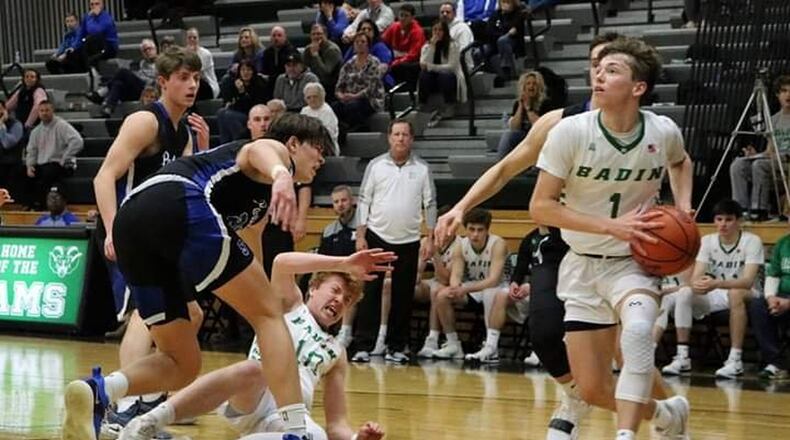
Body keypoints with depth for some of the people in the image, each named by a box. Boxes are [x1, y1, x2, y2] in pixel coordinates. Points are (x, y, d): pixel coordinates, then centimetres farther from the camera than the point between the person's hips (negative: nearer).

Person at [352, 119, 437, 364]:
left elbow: (430, 204, 6)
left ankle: (397, 347, 11)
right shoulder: (376, 165, 2)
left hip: (408, 241, 1)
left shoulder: (422, 169, 4)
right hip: (377, 237, -1)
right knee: (370, 292, -4)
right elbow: (363, 201, 3)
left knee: (403, 296, 4)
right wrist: (360, 236, -3)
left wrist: (431, 239, 0)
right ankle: (363, 346, -2)